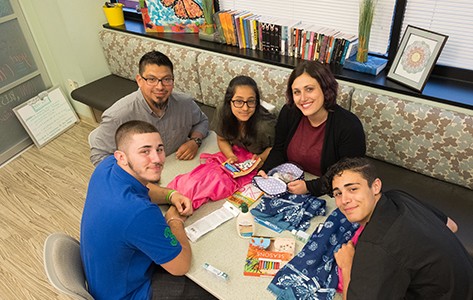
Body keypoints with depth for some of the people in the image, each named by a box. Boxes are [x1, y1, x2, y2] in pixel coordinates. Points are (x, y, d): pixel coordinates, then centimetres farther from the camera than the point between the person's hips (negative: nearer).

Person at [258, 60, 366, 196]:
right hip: (288, 188, 4)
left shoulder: (350, 127, -17)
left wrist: (309, 187, -22)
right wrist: (265, 171, -10)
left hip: (325, 195, -4)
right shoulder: (288, 112, -2)